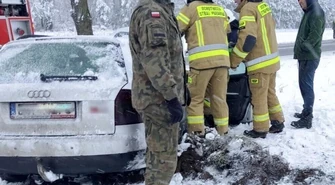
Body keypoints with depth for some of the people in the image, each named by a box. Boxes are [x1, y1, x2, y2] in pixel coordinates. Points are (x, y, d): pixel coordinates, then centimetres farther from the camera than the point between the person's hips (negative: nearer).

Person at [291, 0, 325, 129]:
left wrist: (302, 47, -15)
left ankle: (307, 119, -6)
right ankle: (307, 112, 26)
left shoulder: (317, 13, -14)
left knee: (306, 86, -8)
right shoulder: (309, 12, 17)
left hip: (310, 57, -10)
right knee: (304, 84, 16)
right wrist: (299, 50, 11)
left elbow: (315, 35, -22)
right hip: (304, 56, 10)